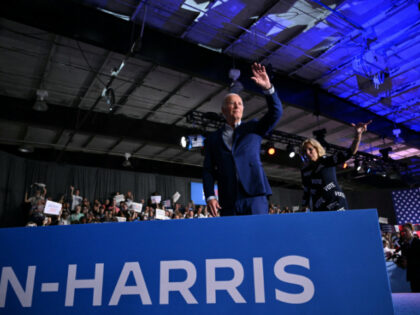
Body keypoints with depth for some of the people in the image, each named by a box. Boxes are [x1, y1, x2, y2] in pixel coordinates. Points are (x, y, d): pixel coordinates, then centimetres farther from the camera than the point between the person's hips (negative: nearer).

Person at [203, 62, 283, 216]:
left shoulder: (254, 128, 15)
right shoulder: (213, 139, 15)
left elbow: (276, 112, 0)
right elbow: (208, 170, 10)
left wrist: (268, 88, -16)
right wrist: (210, 196, -4)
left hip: (254, 195, -1)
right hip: (228, 202, 1)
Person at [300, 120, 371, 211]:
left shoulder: (328, 161, 2)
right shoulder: (304, 170, 15)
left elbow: (350, 153, -10)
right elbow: (306, 192, 22)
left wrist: (358, 134, -25)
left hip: (335, 204, -5)